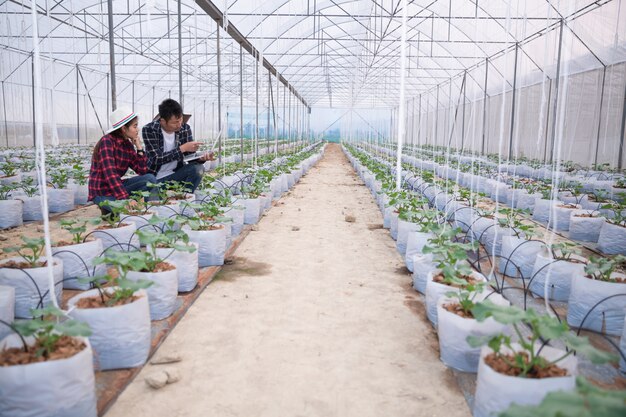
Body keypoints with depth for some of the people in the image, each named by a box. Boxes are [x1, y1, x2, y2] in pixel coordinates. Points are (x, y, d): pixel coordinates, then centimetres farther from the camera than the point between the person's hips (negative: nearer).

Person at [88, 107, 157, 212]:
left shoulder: (128, 144, 4)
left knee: (150, 179, -9)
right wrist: (125, 198, -35)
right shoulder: (107, 141, -18)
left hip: (117, 186, 7)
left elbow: (143, 171, 2)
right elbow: (110, 174, -28)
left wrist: (139, 147, -6)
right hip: (101, 192, -7)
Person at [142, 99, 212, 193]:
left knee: (198, 168, -23)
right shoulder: (149, 130, -14)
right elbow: (157, 158, -22)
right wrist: (183, 148, -26)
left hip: (176, 174, 4)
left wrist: (201, 158, -24)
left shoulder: (185, 128, -3)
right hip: (155, 178, -3)